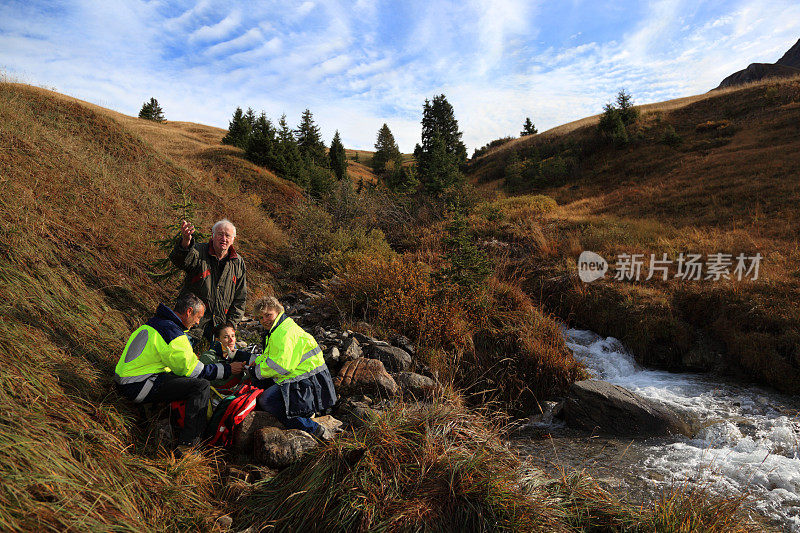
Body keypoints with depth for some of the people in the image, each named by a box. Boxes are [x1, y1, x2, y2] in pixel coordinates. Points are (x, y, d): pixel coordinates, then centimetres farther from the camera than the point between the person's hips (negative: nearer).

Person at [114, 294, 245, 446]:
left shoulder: (155, 322, 11)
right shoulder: (174, 334, -20)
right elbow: (192, 370, -14)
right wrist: (227, 370, -9)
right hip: (138, 388, -10)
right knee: (201, 385, -17)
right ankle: (188, 442, -17)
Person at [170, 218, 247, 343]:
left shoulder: (238, 263, 5)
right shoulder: (198, 252, -6)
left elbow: (240, 298, 9)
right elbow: (179, 261, -31)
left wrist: (231, 324, 0)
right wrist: (185, 241, -52)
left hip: (221, 323, 3)